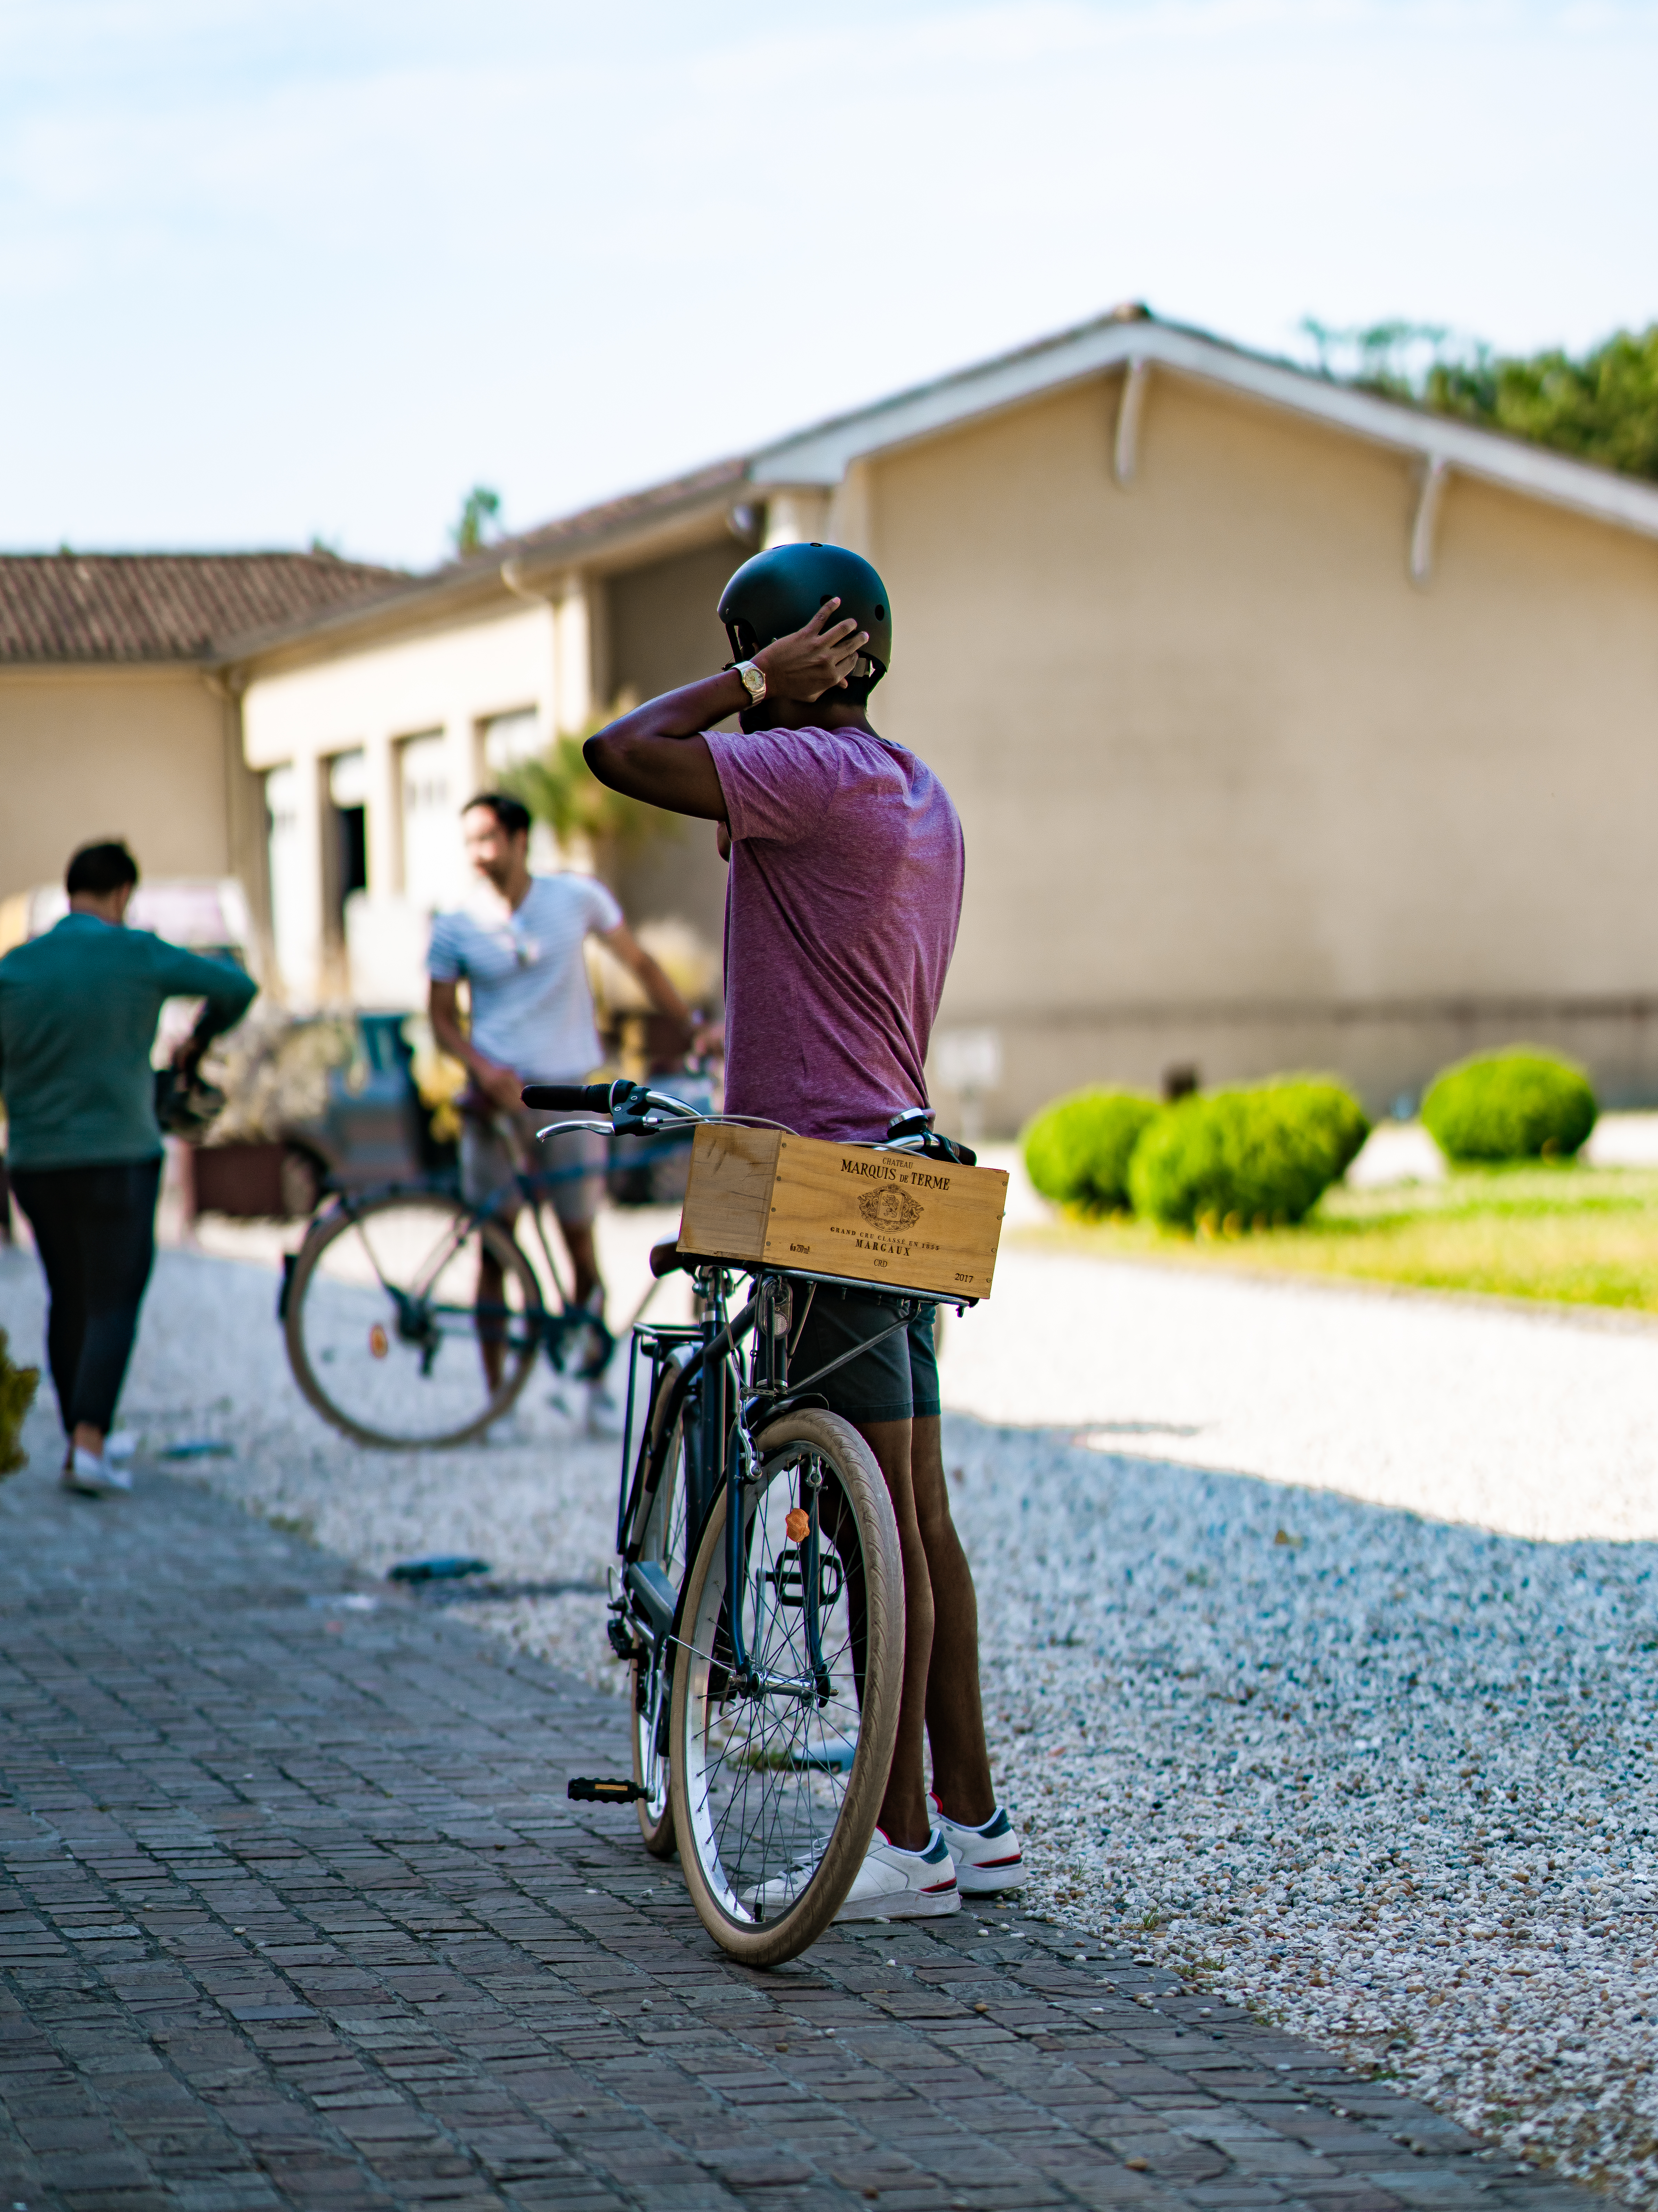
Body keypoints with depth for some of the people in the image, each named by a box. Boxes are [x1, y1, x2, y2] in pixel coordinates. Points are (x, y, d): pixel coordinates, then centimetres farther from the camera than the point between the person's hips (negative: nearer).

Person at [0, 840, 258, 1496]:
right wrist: (200, 1038, 18)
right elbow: (237, 987, 0)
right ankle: (90, 1443, -13)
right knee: (113, 1303, 0)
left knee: (68, 1301, 15)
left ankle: (77, 1440, 21)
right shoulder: (139, 955, -7)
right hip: (118, 1154, -4)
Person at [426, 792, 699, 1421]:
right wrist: (484, 1069, -13)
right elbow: (443, 1019, 4)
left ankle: (596, 1377, 17)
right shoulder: (456, 929, 0)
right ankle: (497, 1397, 6)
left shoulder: (577, 897, 1)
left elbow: (638, 962, 9)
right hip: (498, 1096, 0)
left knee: (580, 1243, 2)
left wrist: (692, 1026, 1)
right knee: (494, 1246, 0)